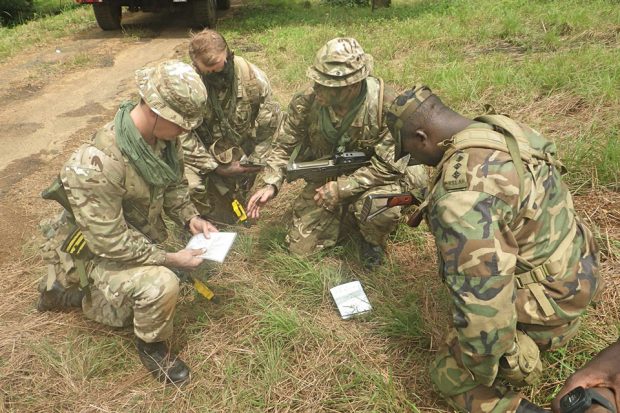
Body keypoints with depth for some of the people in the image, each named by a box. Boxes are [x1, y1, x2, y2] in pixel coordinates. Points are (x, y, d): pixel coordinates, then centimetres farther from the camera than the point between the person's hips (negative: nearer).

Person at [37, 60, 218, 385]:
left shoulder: (163, 135, -16)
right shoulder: (97, 164, -39)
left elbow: (173, 184, 2)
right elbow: (110, 242, -33)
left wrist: (190, 218, -13)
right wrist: (171, 259, -27)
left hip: (136, 239, 7)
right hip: (96, 251, -7)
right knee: (162, 285, -34)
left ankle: (63, 288, 41)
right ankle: (151, 346, -1)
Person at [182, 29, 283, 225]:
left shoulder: (253, 78, -20)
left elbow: (271, 123, -10)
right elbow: (184, 136, -17)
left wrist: (254, 161, -9)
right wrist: (216, 167, -18)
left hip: (242, 159, 1)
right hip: (202, 158, -1)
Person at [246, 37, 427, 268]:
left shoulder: (385, 104, -27)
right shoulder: (308, 101, -18)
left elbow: (389, 165, -25)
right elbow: (285, 145, -5)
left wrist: (341, 187, -29)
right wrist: (270, 184, -19)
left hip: (373, 180, -3)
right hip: (326, 182, 4)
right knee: (300, 247, 1)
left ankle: (373, 240, 1)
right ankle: (349, 215, 24)